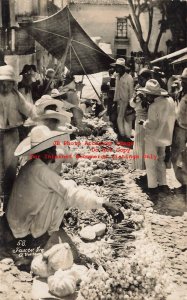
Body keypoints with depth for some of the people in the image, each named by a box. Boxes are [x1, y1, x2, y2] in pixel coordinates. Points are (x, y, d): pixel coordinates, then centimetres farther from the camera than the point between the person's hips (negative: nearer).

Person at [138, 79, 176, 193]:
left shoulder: (154, 106, -28)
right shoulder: (170, 100, -5)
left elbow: (152, 125, -25)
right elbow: (172, 118, 6)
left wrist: (144, 122, -8)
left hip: (153, 138, -7)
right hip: (165, 136, 7)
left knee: (151, 162, 10)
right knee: (161, 160, 22)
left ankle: (153, 186, 19)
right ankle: (163, 184, 28)